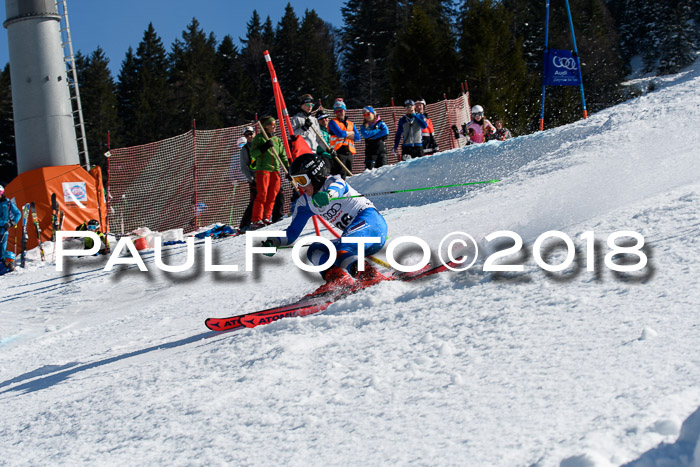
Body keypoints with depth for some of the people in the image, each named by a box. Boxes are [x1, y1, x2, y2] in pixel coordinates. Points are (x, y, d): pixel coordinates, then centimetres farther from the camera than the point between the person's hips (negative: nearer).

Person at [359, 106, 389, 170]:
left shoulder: (380, 123, 8)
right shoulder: (364, 126, 9)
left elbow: (386, 131, -10)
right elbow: (365, 134, -10)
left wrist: (372, 136, -11)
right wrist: (378, 131, -6)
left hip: (381, 150, 0)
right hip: (370, 151, 0)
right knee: (369, 168, -9)